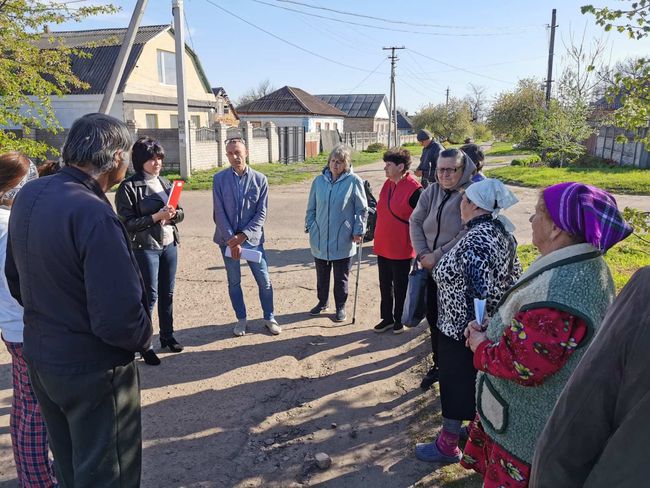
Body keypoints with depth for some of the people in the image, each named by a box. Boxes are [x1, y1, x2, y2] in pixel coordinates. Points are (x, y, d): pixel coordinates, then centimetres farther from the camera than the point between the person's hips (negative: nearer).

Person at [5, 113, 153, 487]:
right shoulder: (94, 215, -29)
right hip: (92, 370, -8)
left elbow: (15, 279, 9)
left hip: (39, 357, 8)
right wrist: (144, 336, -9)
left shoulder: (28, 195, -2)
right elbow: (119, 319, -30)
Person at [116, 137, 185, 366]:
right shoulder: (129, 187, -10)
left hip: (169, 244, 6)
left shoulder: (165, 182, 8)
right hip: (145, 248, -6)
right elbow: (127, 222, -13)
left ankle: (167, 336, 28)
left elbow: (180, 213, 12)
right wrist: (156, 217, -20)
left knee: (167, 293, 13)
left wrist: (173, 214, -10)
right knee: (150, 296, -1)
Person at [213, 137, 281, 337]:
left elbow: (261, 213, -5)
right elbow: (219, 213, -6)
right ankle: (241, 319, 27)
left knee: (264, 281, 5)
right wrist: (232, 239, -13)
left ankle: (269, 318, 23)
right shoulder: (219, 179, -4)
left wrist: (243, 236, -14)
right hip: (228, 239, 1)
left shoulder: (260, 179, -4)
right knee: (234, 282, 11)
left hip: (252, 238, 0)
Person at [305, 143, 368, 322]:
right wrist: (310, 227, 5)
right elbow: (311, 208, 11)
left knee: (341, 277, 11)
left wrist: (358, 231, -7)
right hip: (320, 239, 3)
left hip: (343, 241, -3)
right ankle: (322, 302, 39)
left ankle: (340, 307, 29)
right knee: (321, 275, 18)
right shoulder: (319, 181, 2)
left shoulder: (354, 181, -8)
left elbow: (362, 209, -3)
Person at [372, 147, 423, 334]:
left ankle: (399, 320, 27)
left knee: (400, 286, 10)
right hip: (382, 246, 7)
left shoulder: (414, 189, -17)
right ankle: (387, 318, 31)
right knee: (385, 284, 16)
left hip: (401, 249, -7)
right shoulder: (387, 184, 6)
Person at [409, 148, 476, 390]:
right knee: (433, 316, 15)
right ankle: (438, 365, 35)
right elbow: (415, 221, 5)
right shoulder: (432, 191, 3)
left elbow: (469, 233, -21)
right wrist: (422, 254, -7)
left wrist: (437, 256, -18)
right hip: (431, 269, 6)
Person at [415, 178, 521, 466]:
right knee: (476, 379, 24)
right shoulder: (501, 231, 2)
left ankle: (448, 445, 24)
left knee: (456, 382, 7)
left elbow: (480, 294, -32)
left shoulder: (475, 242, -27)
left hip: (461, 329, -9)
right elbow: (514, 276, 10)